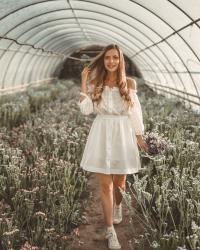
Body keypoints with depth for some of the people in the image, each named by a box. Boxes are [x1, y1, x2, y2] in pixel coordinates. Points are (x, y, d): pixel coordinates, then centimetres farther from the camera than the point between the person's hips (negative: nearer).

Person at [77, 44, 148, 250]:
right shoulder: (95, 83, 2)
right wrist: (84, 82, -5)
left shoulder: (129, 83, 0)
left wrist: (139, 136, 6)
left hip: (123, 135, 0)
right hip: (101, 136, 0)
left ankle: (118, 205, 48)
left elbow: (135, 112, 5)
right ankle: (110, 230, 15)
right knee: (105, 185, 2)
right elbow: (86, 110, -7)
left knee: (119, 183, 10)